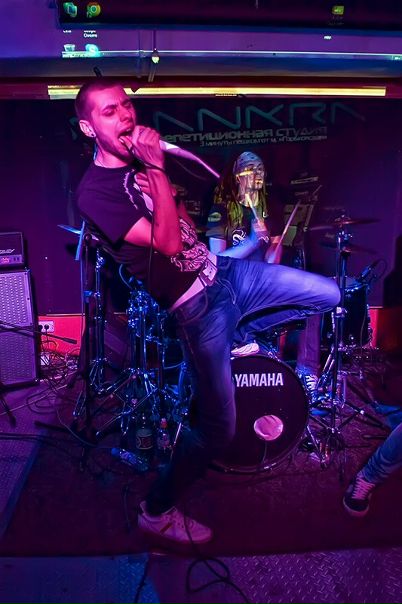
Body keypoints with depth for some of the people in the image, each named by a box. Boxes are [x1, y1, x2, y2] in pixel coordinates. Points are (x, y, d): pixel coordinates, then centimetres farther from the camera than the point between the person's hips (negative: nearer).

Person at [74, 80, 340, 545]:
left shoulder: (141, 160, 10)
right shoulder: (94, 193, -16)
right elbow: (168, 242, -24)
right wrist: (156, 169, -23)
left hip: (225, 270, 8)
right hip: (195, 307, -8)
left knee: (329, 295, 12)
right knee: (218, 430, -3)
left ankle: (243, 335, 27)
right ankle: (157, 511, 21)